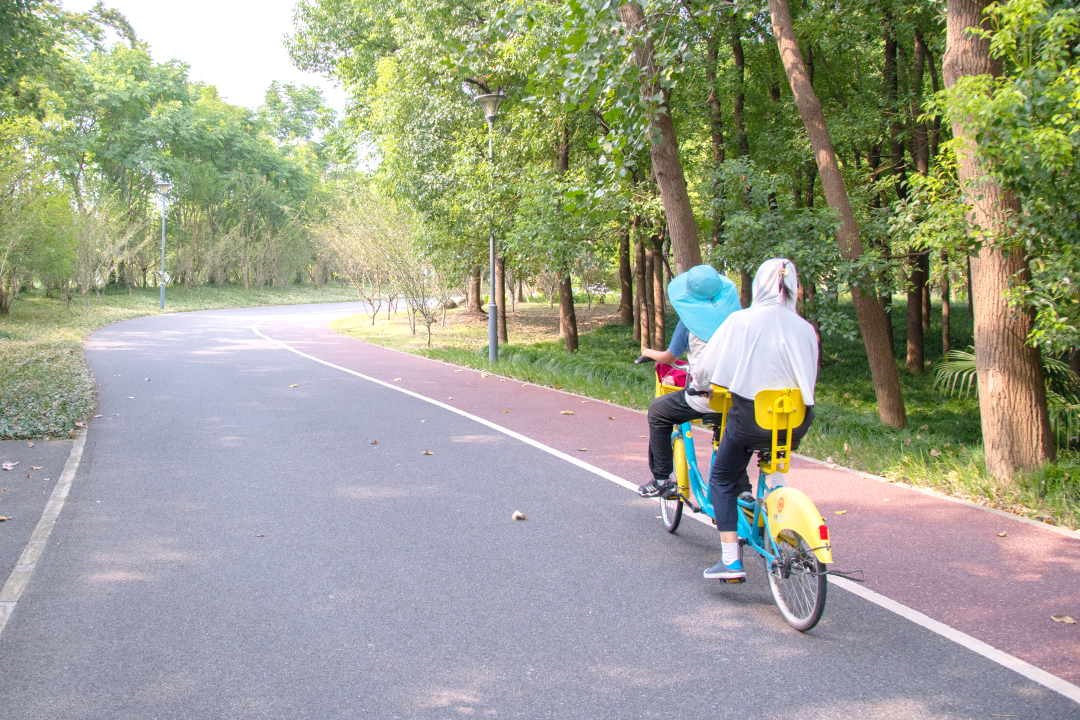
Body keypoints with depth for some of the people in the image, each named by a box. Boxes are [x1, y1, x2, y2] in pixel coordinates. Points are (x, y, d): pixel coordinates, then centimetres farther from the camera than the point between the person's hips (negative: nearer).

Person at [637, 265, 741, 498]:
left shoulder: (690, 321, -5)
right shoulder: (734, 314, 6)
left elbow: (668, 358, 6)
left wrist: (648, 353, 27)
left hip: (705, 395, -5)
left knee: (657, 411, 17)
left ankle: (661, 479, 16)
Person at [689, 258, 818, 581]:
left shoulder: (741, 321, -6)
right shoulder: (805, 329, 2)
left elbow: (710, 362, 0)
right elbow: (810, 379, 8)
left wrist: (698, 385, 21)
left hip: (750, 417, -3)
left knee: (721, 481, 12)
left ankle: (731, 561, 4)